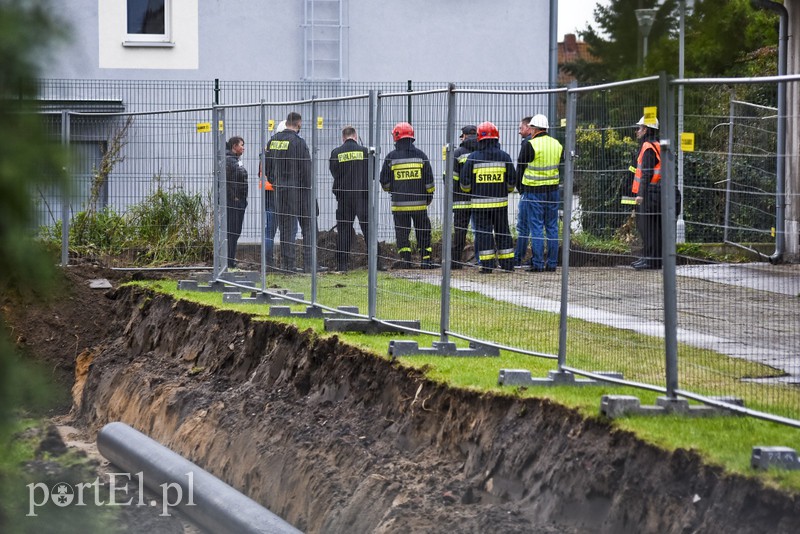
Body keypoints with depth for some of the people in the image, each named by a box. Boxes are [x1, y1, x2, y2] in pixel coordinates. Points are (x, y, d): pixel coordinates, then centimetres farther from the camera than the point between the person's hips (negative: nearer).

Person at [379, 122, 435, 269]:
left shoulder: (391, 157, -3)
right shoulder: (420, 155, 0)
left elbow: (384, 181, 2)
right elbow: (429, 179, 2)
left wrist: (390, 190, 23)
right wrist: (429, 195, 15)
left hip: (399, 202, -1)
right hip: (419, 202, 1)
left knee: (402, 232, 5)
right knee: (423, 232, 9)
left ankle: (405, 260, -1)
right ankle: (426, 259, 7)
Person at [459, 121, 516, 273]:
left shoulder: (473, 158, -6)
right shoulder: (504, 157, -1)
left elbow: (464, 181, -2)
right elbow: (512, 180, 4)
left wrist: (468, 191, 20)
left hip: (480, 202, -2)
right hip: (500, 202, 2)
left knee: (483, 232, 2)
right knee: (502, 232, 11)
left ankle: (487, 265, -2)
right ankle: (508, 264, 13)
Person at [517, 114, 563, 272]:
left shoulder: (530, 145, -11)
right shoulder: (557, 145, 8)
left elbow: (520, 167, -3)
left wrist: (519, 184, 10)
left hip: (534, 190, -5)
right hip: (553, 190, 5)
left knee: (536, 227, -3)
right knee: (552, 227, 10)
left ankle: (537, 264, -5)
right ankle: (552, 263, 11)